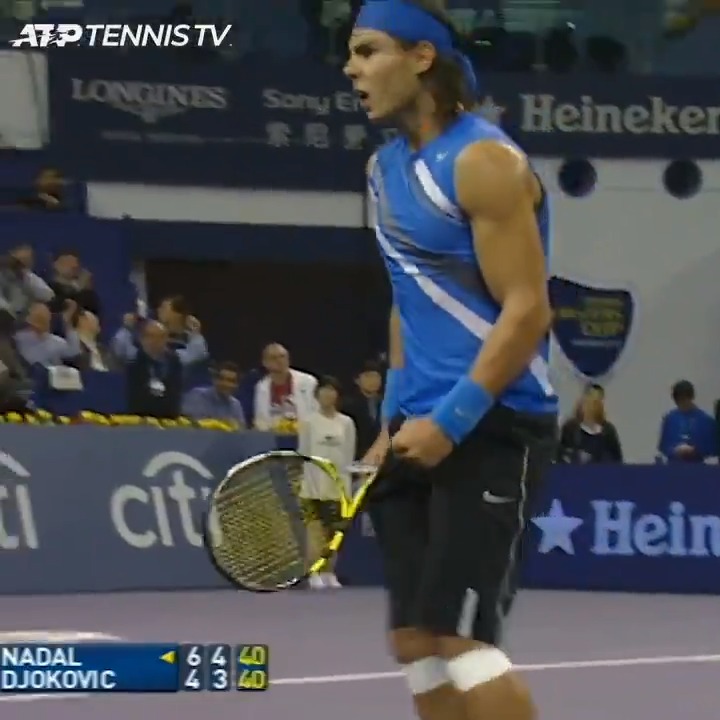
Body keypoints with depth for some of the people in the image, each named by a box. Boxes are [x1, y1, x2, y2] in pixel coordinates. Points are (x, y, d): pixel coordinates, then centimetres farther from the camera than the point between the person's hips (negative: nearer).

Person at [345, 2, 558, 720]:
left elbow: (526, 311, -17)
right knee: (413, 640, 5)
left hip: (491, 428, -9)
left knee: (459, 637, -14)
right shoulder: (385, 168, 14)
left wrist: (452, 421, -20)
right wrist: (394, 418, 14)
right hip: (421, 431, 9)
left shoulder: (483, 163, -12)